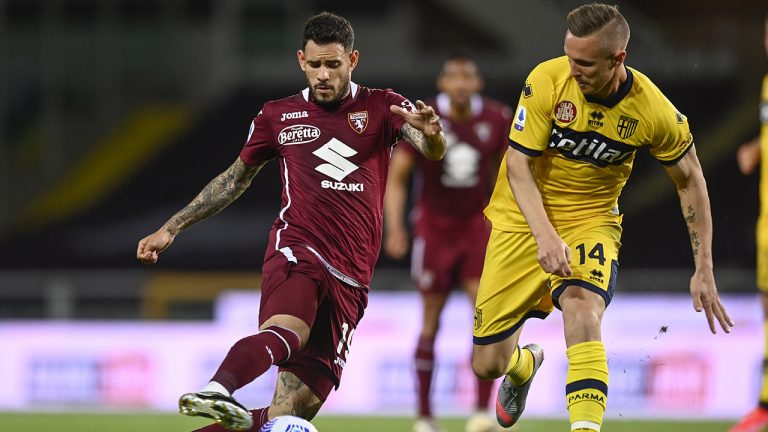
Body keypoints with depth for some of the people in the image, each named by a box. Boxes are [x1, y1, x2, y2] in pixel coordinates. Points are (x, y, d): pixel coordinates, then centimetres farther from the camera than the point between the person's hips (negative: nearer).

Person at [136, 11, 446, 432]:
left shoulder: (381, 108, 11)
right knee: (286, 332, -39)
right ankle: (219, 390, -65)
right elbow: (235, 179, 28)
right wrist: (171, 228, 26)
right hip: (296, 251, -2)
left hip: (349, 278, 2)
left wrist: (431, 134, -32)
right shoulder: (278, 116, 15)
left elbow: (432, 150, -7)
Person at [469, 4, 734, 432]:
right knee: (488, 364, 4)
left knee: (582, 310, -34)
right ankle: (524, 364, 43)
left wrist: (704, 270, -1)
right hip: (524, 219, 1)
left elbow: (690, 180, 0)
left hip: (590, 221, -1)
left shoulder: (655, 110, -16)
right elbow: (518, 164, -16)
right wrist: (545, 236, -31)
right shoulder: (547, 81, -19)